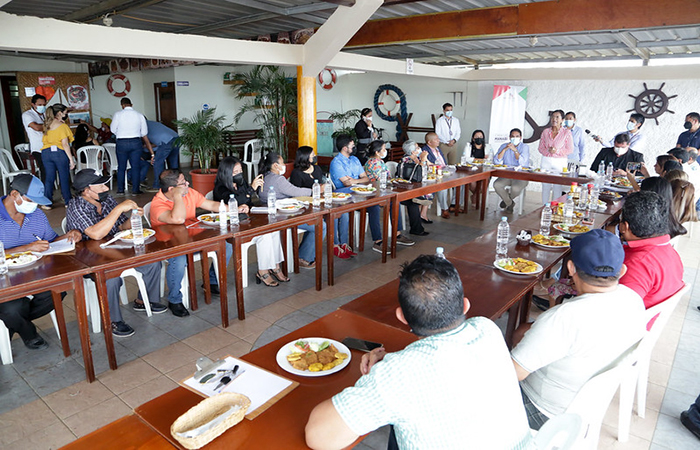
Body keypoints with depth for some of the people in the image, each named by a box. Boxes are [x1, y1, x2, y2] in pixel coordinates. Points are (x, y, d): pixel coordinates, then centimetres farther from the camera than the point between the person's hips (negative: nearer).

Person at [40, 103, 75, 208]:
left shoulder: (47, 125, 11)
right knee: (64, 178, 5)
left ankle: (47, 202, 10)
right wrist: (71, 159, -13)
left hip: (46, 153, 5)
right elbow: (65, 144, -14)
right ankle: (68, 202, 13)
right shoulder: (62, 126, -8)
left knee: (49, 177, 10)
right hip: (59, 152, -5)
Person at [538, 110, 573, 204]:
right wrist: (548, 150, -10)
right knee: (545, 186, 1)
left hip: (560, 163, -2)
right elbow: (540, 148, 11)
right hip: (546, 162, 3)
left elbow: (570, 150, 1)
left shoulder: (566, 132, 2)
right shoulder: (545, 132, 11)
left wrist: (557, 151, -13)